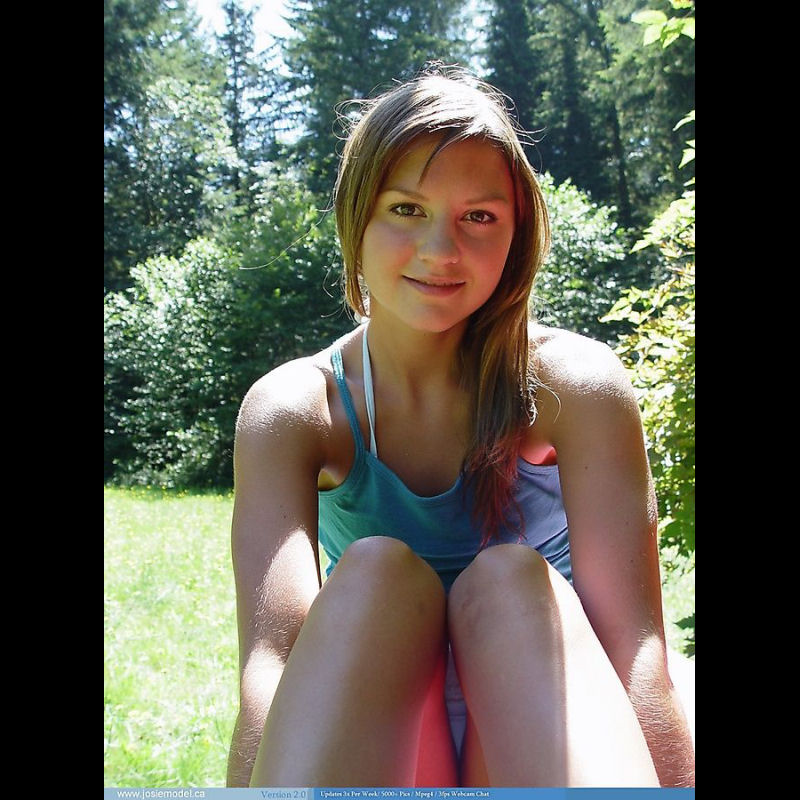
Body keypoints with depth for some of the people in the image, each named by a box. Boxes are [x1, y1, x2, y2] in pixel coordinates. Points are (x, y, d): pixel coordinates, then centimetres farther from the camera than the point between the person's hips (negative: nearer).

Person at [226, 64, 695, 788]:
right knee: (378, 568, -27)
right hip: (366, 750, 1)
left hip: (539, 742, 0)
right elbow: (271, 653, -23)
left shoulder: (576, 387, -11)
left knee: (508, 575, -29)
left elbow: (635, 647, -23)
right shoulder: (288, 411, -9)